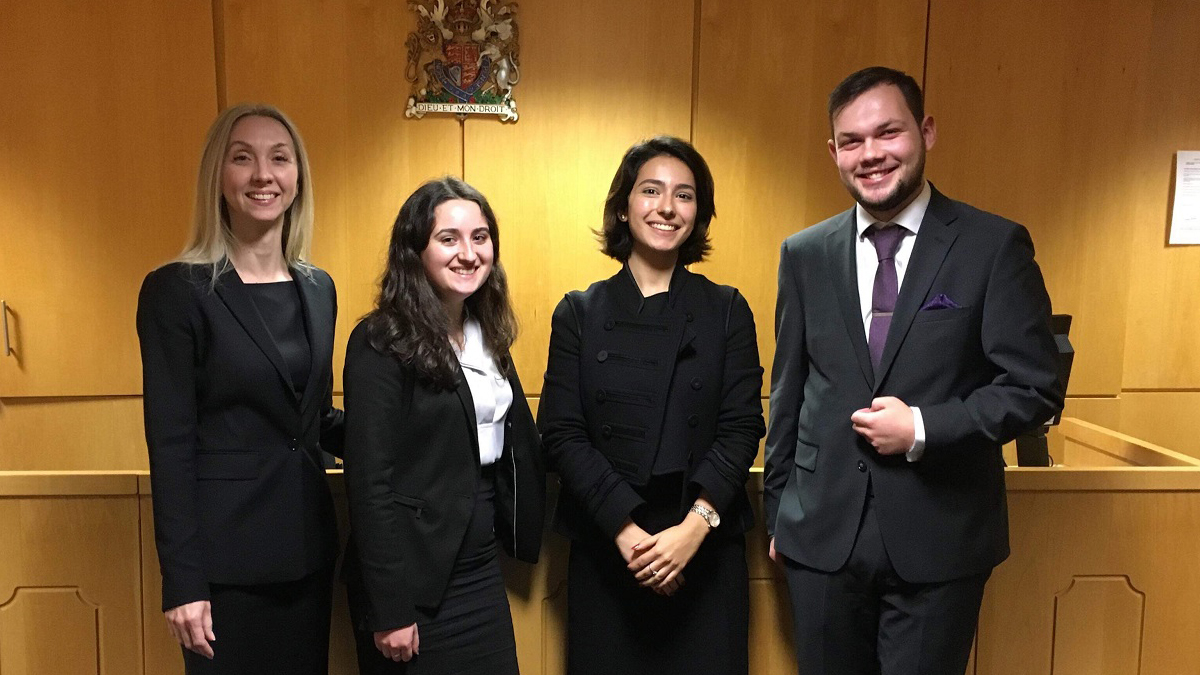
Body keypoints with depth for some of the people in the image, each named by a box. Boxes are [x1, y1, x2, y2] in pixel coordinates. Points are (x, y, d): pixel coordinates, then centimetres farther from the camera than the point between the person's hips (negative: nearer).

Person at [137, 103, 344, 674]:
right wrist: (183, 581, -13)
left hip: (308, 545, 6)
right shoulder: (177, 290, -10)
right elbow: (170, 443, -12)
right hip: (226, 555, -5)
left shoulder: (318, 288, 7)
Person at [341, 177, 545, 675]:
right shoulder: (381, 343, -14)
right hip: (414, 583, -6)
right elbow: (369, 482, -17)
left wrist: (522, 533, 4)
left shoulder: (486, 335, 7)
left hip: (482, 571, 7)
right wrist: (388, 609, -16)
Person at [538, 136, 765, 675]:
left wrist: (695, 527, -15)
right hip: (604, 550, 0)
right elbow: (561, 433, -3)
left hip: (705, 550, 0)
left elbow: (742, 428, -2)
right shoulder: (579, 313, 4)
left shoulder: (727, 310, 4)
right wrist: (624, 529, -14)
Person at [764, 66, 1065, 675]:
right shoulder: (804, 254, 4)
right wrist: (777, 512, 11)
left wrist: (922, 429, -16)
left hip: (938, 539, -2)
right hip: (821, 535, 3)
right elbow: (788, 392, 8)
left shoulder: (995, 245, -4)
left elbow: (1035, 388, -4)